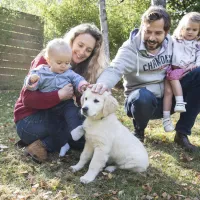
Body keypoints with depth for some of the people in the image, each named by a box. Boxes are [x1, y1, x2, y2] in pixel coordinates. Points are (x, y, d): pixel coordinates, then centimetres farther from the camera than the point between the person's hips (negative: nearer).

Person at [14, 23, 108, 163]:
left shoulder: (82, 68, 3)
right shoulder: (47, 59, -15)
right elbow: (28, 98, -23)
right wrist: (59, 96, -36)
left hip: (56, 116, 7)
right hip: (30, 120, -7)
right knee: (81, 118, -27)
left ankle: (47, 141, -3)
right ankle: (45, 145, -14)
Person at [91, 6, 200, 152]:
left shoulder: (170, 42, -1)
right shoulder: (130, 48, -17)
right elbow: (115, 69, -34)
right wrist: (103, 83, -57)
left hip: (168, 98, 5)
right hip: (142, 101, -5)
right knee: (143, 97, -41)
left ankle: (182, 133, -5)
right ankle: (139, 131, -3)